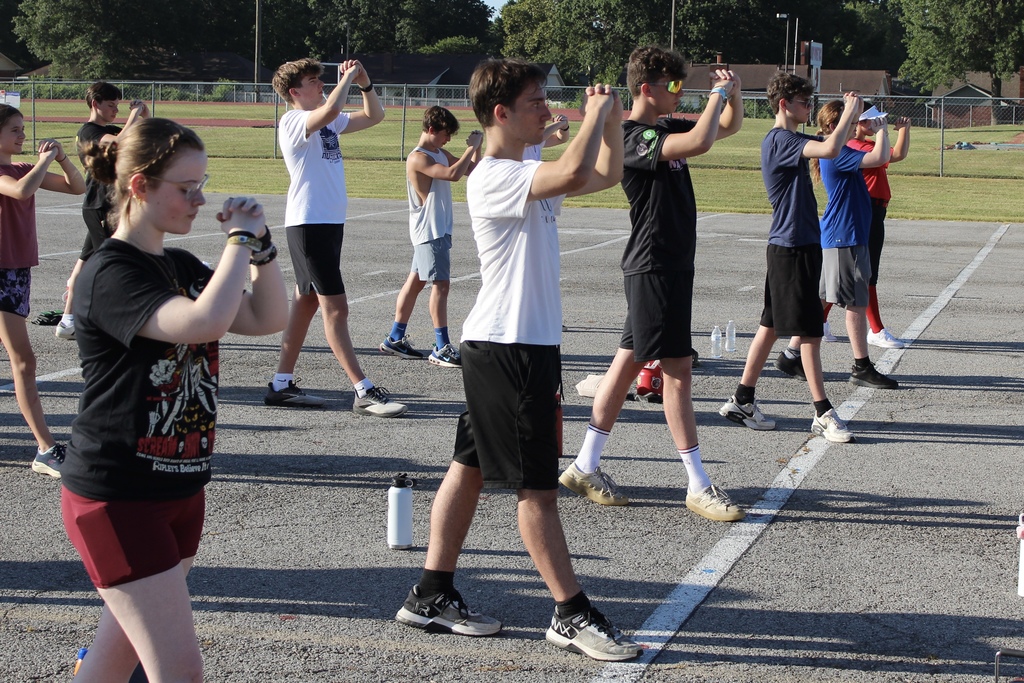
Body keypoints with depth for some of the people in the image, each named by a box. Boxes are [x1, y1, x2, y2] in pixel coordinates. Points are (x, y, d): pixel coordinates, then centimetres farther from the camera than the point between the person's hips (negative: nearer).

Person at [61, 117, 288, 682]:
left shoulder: (181, 266, 10)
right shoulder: (109, 275, -18)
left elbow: (268, 319, 11)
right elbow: (203, 322, -34)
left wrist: (260, 244, -4)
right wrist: (240, 238, -21)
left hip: (179, 487, 9)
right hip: (117, 498, -9)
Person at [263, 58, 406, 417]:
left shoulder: (330, 121, 15)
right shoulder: (293, 121, -11)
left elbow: (374, 116, 21)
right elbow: (330, 109, -31)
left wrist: (364, 83, 5)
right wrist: (347, 77, -16)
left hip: (331, 222, 10)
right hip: (308, 223, -9)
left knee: (306, 302, 12)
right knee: (335, 307, -10)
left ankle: (281, 384, 18)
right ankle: (364, 393, -11)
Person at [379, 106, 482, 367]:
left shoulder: (441, 154, 13)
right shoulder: (418, 158, -16)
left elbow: (471, 170, 17)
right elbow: (453, 174, -29)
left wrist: (476, 147, 2)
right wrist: (472, 146, -19)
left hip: (438, 228, 9)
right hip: (429, 230, -9)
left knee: (416, 281, 12)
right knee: (441, 284, -11)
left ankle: (395, 338, 19)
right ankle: (442, 348, -10)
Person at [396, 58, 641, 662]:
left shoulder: (531, 175, 14)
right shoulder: (493, 179, -17)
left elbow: (606, 175, 24)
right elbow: (574, 173, -33)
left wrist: (611, 120, 8)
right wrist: (597, 112, -17)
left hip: (531, 345, 10)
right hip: (505, 348, -10)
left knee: (472, 467, 13)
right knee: (538, 485, -3)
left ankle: (432, 596, 19)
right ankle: (573, 615, 5)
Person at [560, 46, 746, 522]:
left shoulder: (666, 129, 13)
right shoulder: (633, 137, -16)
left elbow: (729, 126, 25)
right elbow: (700, 143, -32)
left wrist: (733, 94, 5)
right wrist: (717, 95, -15)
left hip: (672, 264, 10)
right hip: (654, 265, -10)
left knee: (629, 361, 11)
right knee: (677, 369, -6)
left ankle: (585, 467, 17)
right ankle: (698, 486, -2)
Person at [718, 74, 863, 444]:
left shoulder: (790, 140, 15)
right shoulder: (779, 140, -16)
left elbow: (829, 146, 31)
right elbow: (830, 150, -31)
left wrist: (851, 118, 15)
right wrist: (848, 114, -16)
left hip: (798, 245, 10)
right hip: (792, 248, -10)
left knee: (771, 324, 12)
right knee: (809, 332, -5)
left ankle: (742, 401, 18)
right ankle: (824, 414, -1)